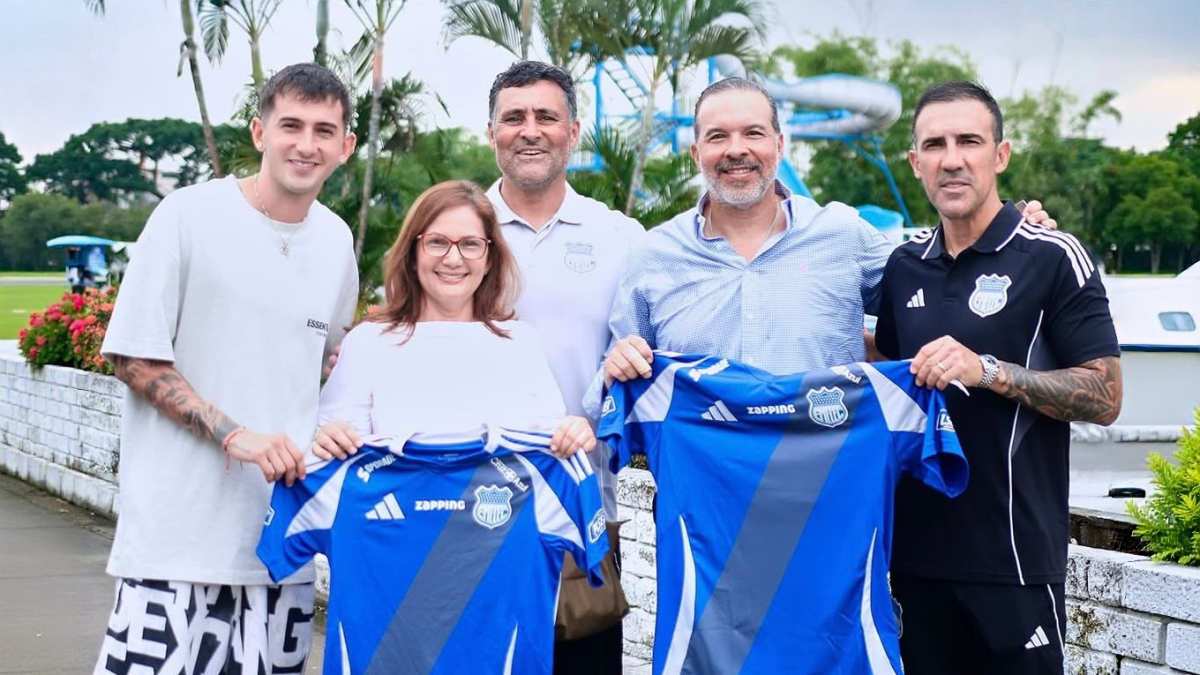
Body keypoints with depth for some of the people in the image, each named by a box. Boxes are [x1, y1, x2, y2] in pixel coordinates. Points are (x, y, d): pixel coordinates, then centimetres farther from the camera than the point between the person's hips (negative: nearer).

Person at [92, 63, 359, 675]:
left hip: (284, 529, 5)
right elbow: (133, 356, -7)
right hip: (180, 529, -5)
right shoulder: (189, 215, -7)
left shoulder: (336, 240, 9)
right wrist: (236, 435, -15)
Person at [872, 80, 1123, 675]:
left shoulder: (1052, 258, -7)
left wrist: (986, 370, -21)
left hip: (1015, 557, -5)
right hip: (917, 550, 5)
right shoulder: (904, 266, 9)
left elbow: (1103, 397, -11)